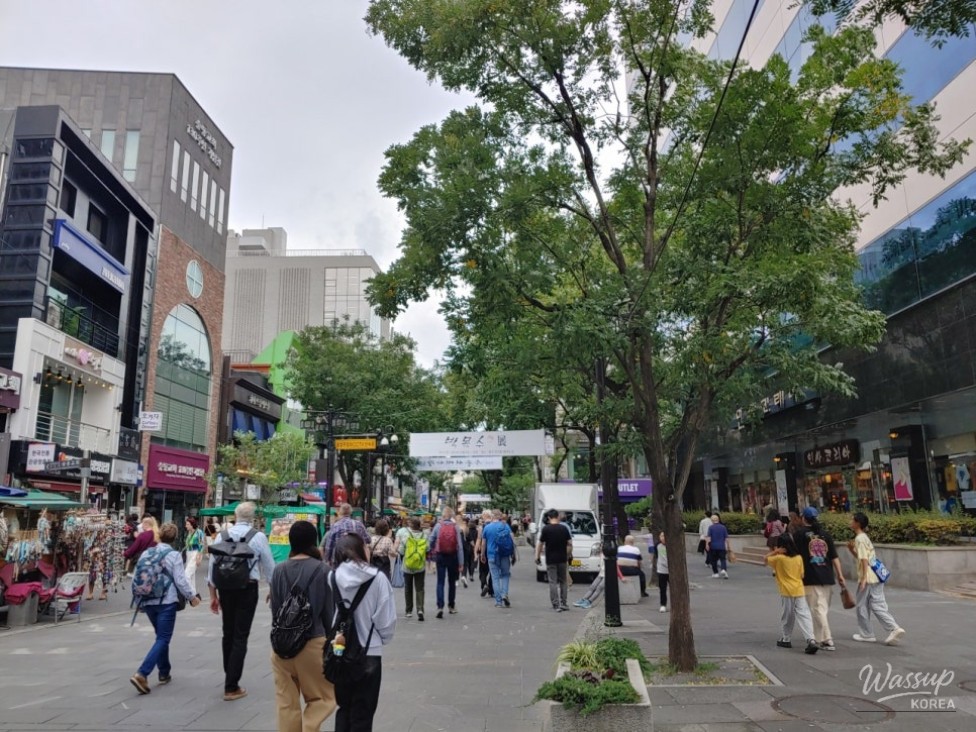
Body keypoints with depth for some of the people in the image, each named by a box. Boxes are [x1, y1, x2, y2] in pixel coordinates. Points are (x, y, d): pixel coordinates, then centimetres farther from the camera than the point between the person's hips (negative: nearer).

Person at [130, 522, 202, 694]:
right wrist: (192, 597, 2)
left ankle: (164, 673, 24)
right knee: (163, 639, -1)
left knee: (161, 637, 20)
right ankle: (142, 674, -15)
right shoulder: (174, 555, -10)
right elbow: (180, 581, -11)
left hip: (149, 602, 6)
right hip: (166, 602, -6)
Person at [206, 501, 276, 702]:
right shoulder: (258, 536, -7)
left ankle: (230, 677, 33)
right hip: (248, 588, -4)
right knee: (240, 636, 2)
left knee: (227, 633, 18)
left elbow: (212, 565, 3)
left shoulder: (222, 535, 1)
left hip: (225, 587, 4)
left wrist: (213, 595, 12)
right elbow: (269, 566, -1)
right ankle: (231, 687, 5)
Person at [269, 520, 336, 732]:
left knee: (286, 702, 14)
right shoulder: (321, 570, -11)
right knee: (321, 698, 9)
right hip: (313, 642, -4)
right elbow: (328, 611, -5)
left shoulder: (279, 570, 0)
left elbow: (274, 609, 6)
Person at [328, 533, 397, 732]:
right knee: (362, 713, 13)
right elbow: (387, 619, -11)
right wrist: (382, 639, 9)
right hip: (369, 653, -2)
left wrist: (333, 638, 13)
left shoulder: (331, 577, -10)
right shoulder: (377, 578, -14)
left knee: (343, 708, 21)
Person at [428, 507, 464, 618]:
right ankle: (451, 606, 27)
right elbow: (460, 546, -8)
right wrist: (461, 563, -5)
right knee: (452, 582, 16)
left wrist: (432, 551, 23)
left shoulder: (438, 526, -6)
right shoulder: (456, 527, -8)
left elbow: (431, 541, 2)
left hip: (440, 556, -1)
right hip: (453, 557, 1)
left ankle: (440, 607, -13)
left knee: (440, 582, 2)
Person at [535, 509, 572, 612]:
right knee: (563, 582, 14)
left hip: (550, 559, -3)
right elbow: (570, 544, 3)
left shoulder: (546, 529, -8)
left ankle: (556, 605, -2)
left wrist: (537, 556, 4)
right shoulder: (564, 528, 1)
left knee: (553, 582, 2)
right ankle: (564, 603, 16)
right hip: (562, 559, 3)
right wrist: (569, 555, 16)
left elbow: (540, 544, -6)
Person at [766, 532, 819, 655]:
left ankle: (786, 639, 24)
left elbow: (766, 559, 7)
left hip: (786, 592, -3)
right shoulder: (799, 558, 3)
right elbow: (802, 575, 9)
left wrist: (775, 552, -3)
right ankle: (811, 640, -15)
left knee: (788, 616, 12)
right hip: (799, 591, 3)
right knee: (804, 615, -1)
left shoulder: (779, 558, -8)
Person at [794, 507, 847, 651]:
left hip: (811, 578, -5)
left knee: (818, 609, -2)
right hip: (828, 577, 5)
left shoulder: (799, 535, -5)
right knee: (823, 609, 16)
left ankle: (827, 641, -7)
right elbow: (834, 557, 5)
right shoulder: (826, 535, 8)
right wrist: (840, 575, 8)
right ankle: (821, 636, 24)